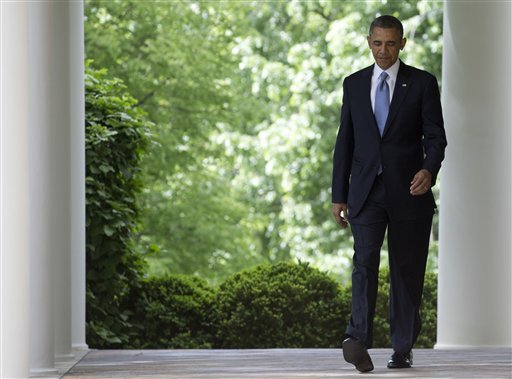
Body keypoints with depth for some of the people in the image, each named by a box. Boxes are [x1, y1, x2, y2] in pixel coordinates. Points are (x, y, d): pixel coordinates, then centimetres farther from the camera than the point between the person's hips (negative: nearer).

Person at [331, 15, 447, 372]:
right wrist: (339, 195, 8)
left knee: (407, 271, 4)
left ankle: (403, 349, 14)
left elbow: (435, 136, -3)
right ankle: (358, 339, -28)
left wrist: (429, 170, -24)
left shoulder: (422, 83, 1)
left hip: (408, 191, -1)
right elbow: (345, 141, 11)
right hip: (366, 191, 1)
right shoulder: (354, 84, 9)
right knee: (365, 260, -16)